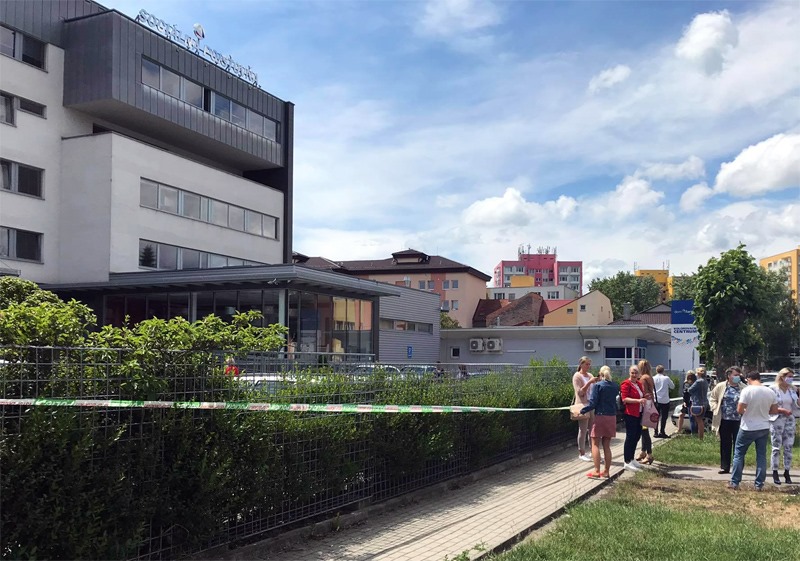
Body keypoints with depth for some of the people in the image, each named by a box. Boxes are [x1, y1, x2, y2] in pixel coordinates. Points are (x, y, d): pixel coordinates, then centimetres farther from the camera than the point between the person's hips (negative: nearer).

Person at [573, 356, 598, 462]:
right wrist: (589, 382, -22)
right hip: (582, 405, -6)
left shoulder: (590, 375, 13)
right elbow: (580, 392, -13)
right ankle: (581, 453, 4)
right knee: (583, 429, -2)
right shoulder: (577, 376, -5)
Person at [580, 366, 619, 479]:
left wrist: (582, 411, -7)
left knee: (595, 444, 1)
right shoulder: (615, 386, 6)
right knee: (606, 445, 12)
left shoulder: (598, 385, -11)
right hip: (612, 417, 5)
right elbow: (615, 400, 15)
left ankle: (596, 471, -5)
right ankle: (606, 471, 13)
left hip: (600, 416, -5)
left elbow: (593, 403, -15)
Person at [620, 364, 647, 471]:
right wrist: (638, 400, -29)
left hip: (638, 413, 9)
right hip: (630, 414, -9)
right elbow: (624, 399, -21)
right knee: (630, 437, -6)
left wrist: (644, 398, 12)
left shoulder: (639, 384, 16)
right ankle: (627, 462, -1)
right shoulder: (626, 384, -11)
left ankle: (631, 459, 28)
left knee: (637, 435, 14)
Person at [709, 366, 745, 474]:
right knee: (725, 444, 9)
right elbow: (713, 399, 14)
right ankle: (724, 467, 17)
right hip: (724, 420, 2)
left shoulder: (744, 388, -1)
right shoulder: (720, 387, 5)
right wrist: (715, 408, 0)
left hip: (738, 421, -2)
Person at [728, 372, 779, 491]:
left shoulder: (747, 390, -16)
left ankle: (735, 483, 9)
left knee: (738, 454, 8)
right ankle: (759, 484, 13)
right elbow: (774, 410, 7)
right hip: (764, 428, 4)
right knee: (761, 456, 12)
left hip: (748, 428, -4)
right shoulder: (770, 392, -1)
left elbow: (740, 410, -17)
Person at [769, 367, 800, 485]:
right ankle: (775, 473, 5)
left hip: (790, 420, 4)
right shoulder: (773, 389, -7)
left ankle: (787, 472, 12)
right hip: (776, 421, -4)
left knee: (788, 447, 5)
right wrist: (783, 410, -21)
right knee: (776, 448, 0)